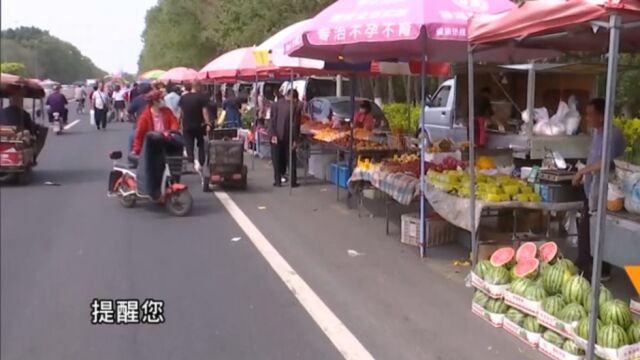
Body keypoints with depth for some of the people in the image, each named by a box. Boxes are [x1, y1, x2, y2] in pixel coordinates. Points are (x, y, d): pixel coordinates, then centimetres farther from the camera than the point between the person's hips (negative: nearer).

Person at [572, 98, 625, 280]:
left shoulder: (613, 134, -20)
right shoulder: (596, 131, 9)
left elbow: (607, 162, -31)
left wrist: (583, 171, -21)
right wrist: (584, 175, 12)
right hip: (592, 190, 9)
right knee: (585, 229, 17)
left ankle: (603, 270, 15)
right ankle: (583, 264, 30)